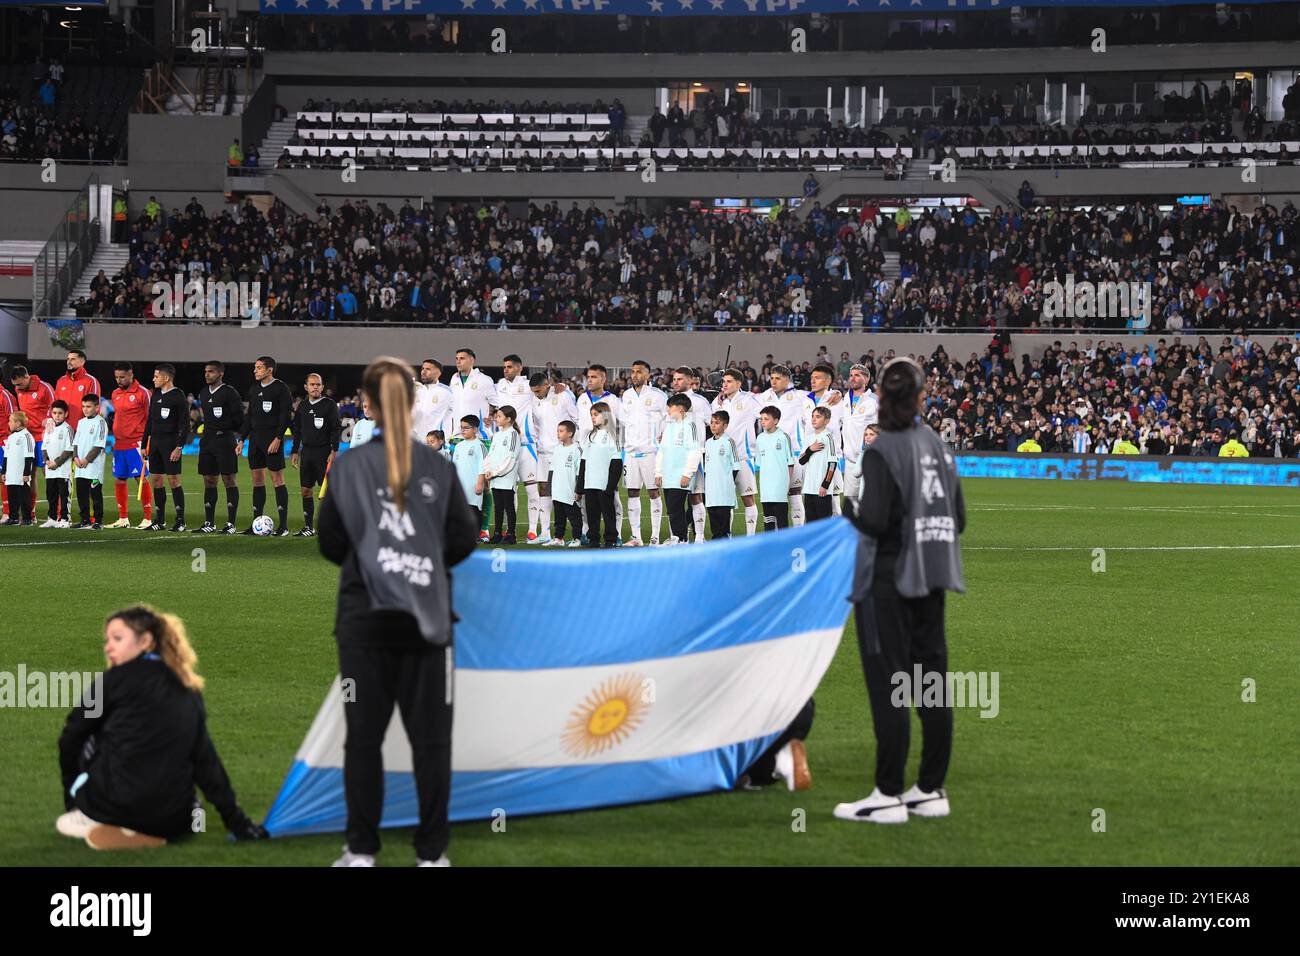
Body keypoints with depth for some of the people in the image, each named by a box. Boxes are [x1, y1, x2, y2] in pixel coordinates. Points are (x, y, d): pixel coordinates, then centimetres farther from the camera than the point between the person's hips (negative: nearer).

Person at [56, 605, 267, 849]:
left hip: (121, 806, -3)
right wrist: (238, 823, 14)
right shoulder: (189, 691, 15)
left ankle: (90, 818, 9)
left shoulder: (120, 677, 3)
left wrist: (72, 795, 23)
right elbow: (206, 761, 13)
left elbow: (71, 738, 9)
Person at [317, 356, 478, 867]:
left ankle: (362, 850, 9)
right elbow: (463, 538, -2)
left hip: (365, 617, 0)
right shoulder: (439, 466, -3)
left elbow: (329, 542, 1)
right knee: (430, 737, 6)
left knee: (364, 736, 7)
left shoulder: (348, 466, -3)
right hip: (426, 614, 0)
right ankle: (432, 851, 6)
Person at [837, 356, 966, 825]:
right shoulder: (939, 445, 9)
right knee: (932, 684, 10)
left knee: (888, 686, -4)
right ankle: (931, 790, 14)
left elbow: (875, 521, -20)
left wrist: (850, 511, 0)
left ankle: (888, 795, -3)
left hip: (888, 580, -7)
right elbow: (958, 519, 11)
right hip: (930, 581, 7)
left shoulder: (882, 451, -13)